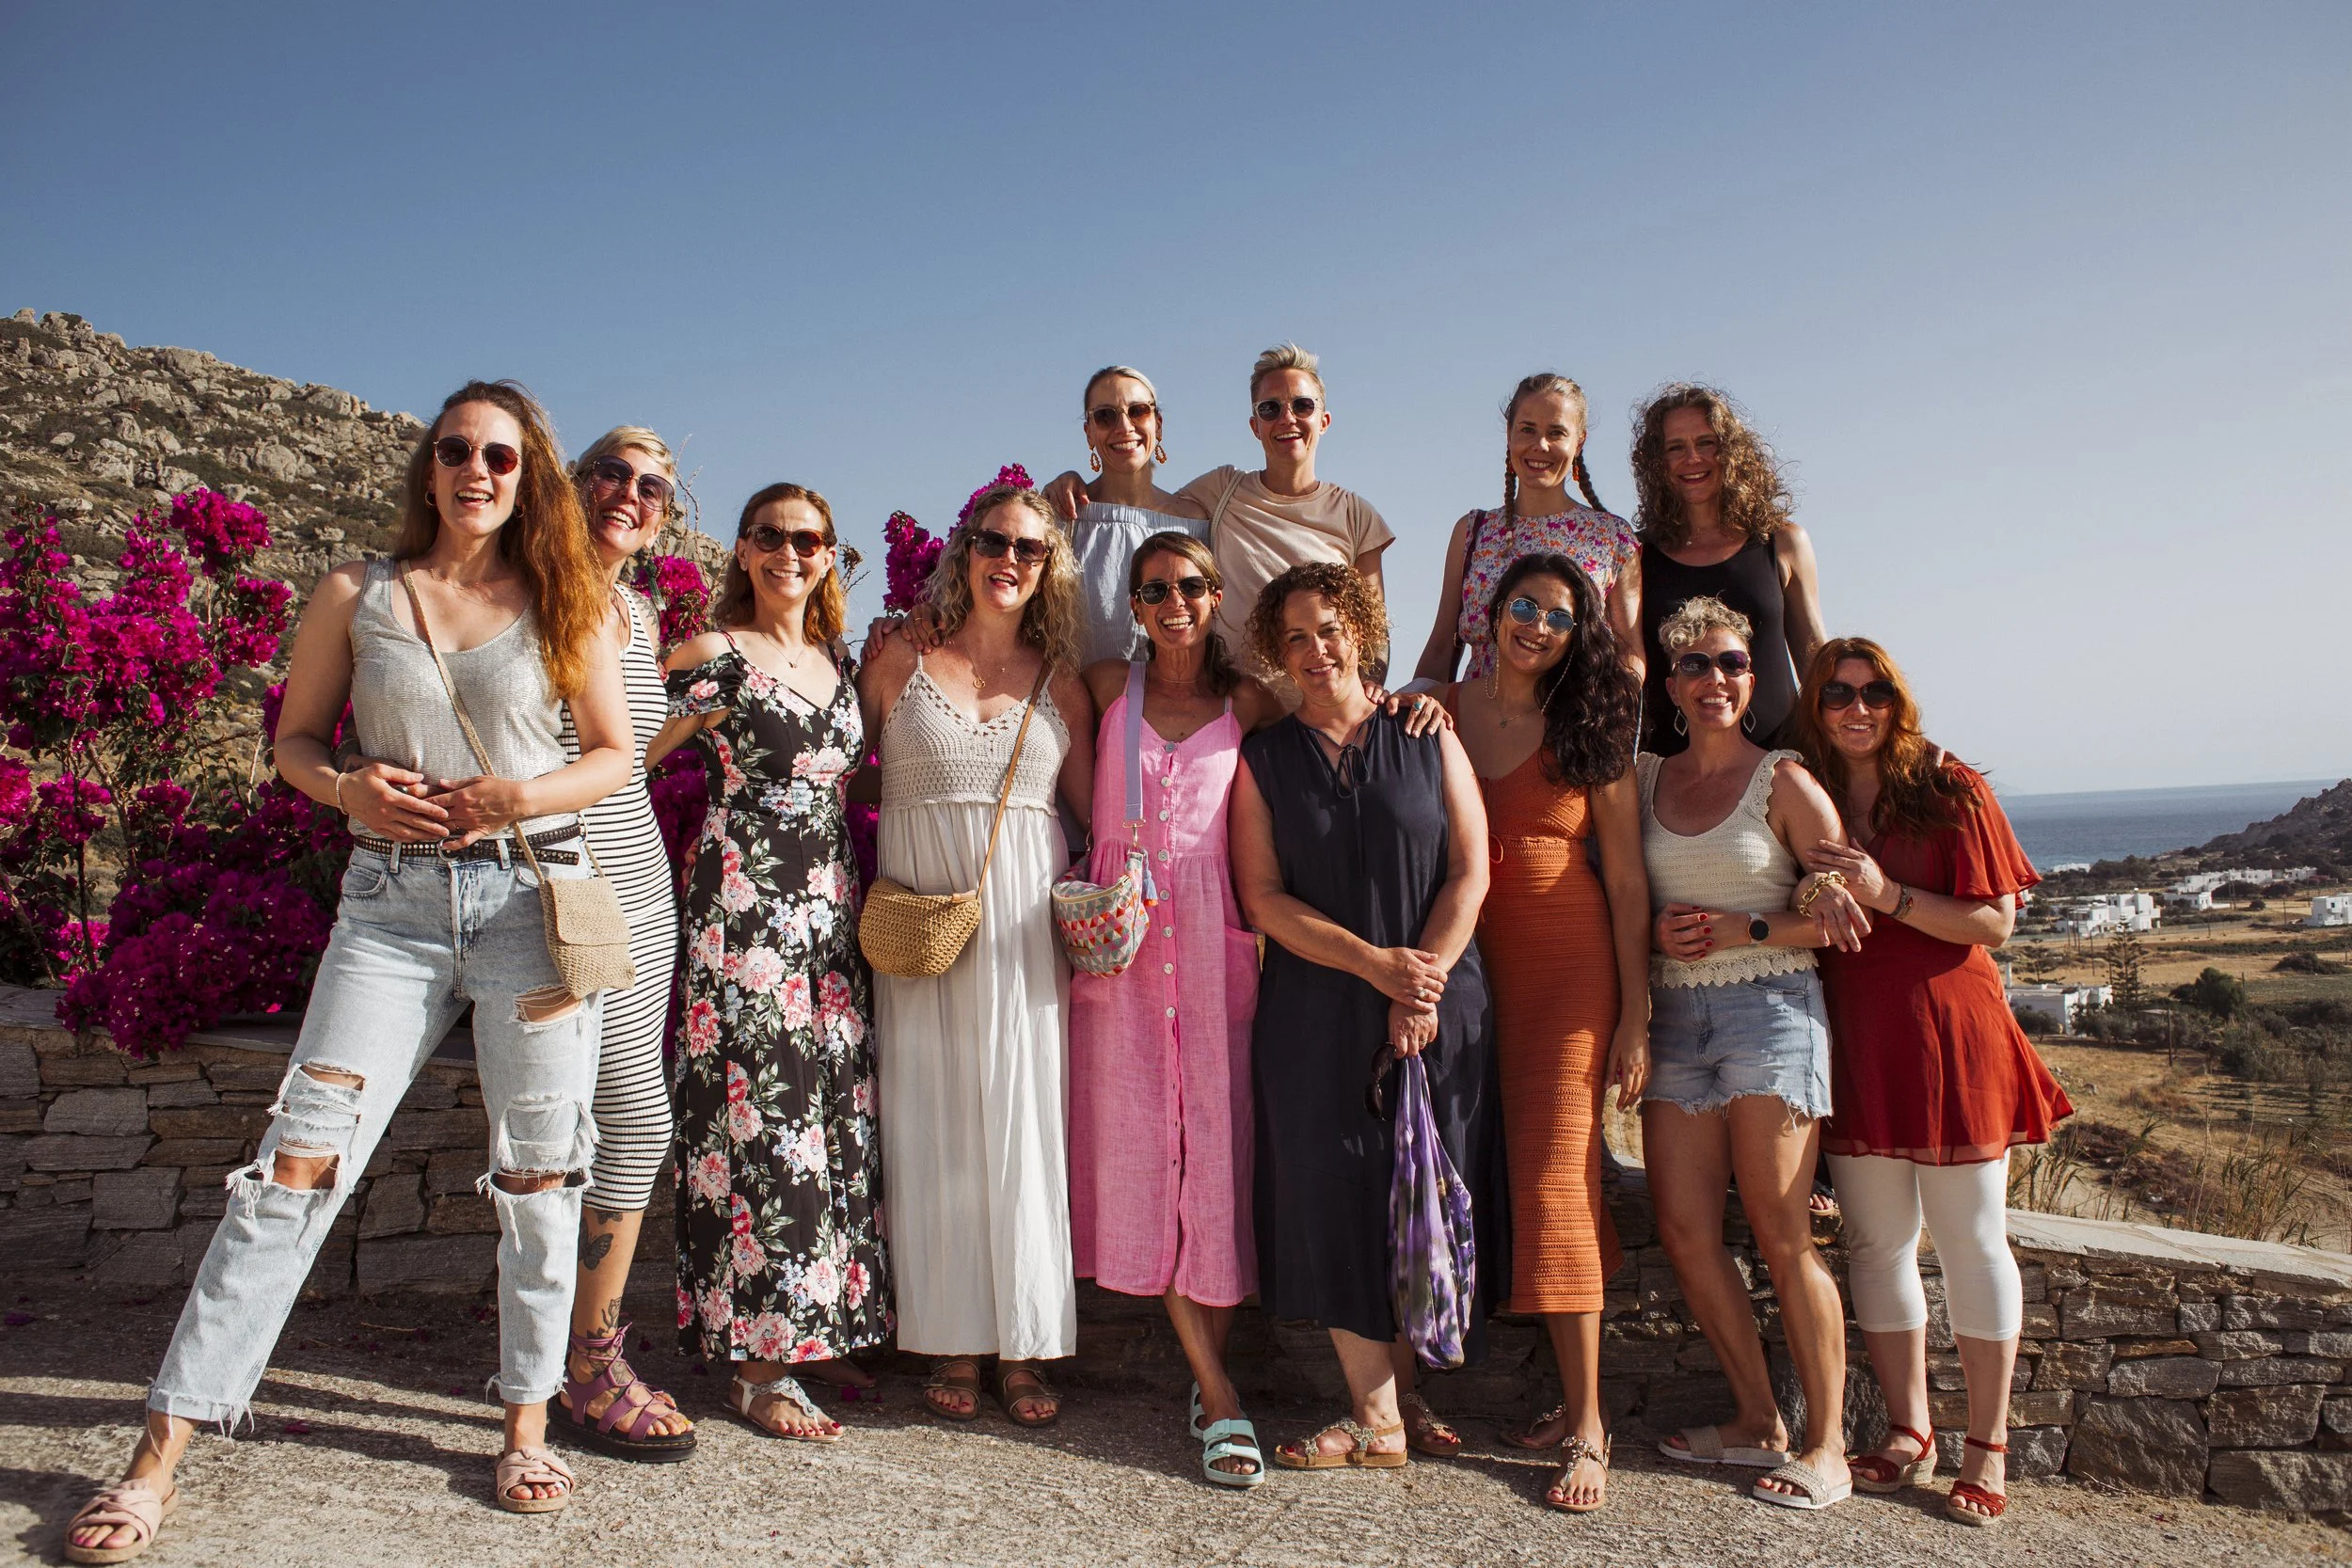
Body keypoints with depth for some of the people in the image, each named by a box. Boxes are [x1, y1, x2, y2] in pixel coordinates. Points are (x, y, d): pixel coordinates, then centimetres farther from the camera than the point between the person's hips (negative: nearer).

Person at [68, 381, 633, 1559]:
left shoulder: (562, 604, 5)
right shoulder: (356, 597, 7)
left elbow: (614, 754, 6)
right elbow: (295, 736, 12)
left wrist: (520, 796, -12)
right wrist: (348, 789, -10)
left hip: (531, 896, 0)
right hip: (391, 902, 0)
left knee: (537, 1170, 5)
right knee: (300, 1161, -4)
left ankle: (528, 1419, 21)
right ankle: (161, 1451, 7)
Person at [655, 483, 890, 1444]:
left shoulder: (840, 665, 15)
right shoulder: (714, 657, -4)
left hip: (830, 912, 6)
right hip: (743, 911, -6)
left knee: (833, 1115, 7)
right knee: (758, 1119, -5)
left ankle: (813, 1331, 21)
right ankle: (756, 1365, 5)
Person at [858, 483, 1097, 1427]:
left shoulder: (1061, 685, 9)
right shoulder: (901, 662, 5)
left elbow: (1094, 811, 10)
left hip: (1024, 920, 1)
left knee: (1022, 1123, 2)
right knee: (932, 1123, 3)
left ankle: (1021, 1348, 13)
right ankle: (952, 1344, 16)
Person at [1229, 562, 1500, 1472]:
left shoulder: (1429, 739, 7)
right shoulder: (1263, 760, 6)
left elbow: (1470, 871, 1)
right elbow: (1263, 896, -3)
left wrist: (1423, 982, -9)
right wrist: (1377, 963, -12)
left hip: (1439, 1006, 1)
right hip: (1316, 1012, 0)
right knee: (1337, 1199, -2)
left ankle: (1399, 1396, 19)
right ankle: (1379, 1417, 8)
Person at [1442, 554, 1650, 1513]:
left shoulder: (1588, 732, 4)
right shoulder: (1437, 714, 7)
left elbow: (1627, 879, 1)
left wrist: (1635, 1015, -3)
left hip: (1567, 961, -2)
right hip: (1467, 959, 2)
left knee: (1554, 1173, -8)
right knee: (1502, 1174, 3)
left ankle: (1586, 1425, 1)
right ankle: (1568, 1394, 17)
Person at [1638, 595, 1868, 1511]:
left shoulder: (1783, 781, -2)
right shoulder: (1645, 779, 10)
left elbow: (1845, 909, -3)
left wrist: (1745, 931, -12)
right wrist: (1655, 930, -4)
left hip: (1769, 1006, -4)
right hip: (1674, 1015, 5)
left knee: (1781, 1238, -3)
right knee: (1684, 1232, 2)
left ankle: (1827, 1445, 10)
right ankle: (1757, 1422, 19)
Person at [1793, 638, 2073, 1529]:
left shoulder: (1949, 791, -2)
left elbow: (1995, 923, -6)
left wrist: (1887, 895, -17)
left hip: (1946, 1032, -3)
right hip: (1851, 1037, 3)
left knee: (1970, 1238, 4)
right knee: (1876, 1238, 7)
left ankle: (1987, 1447, 15)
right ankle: (1908, 1434, 20)